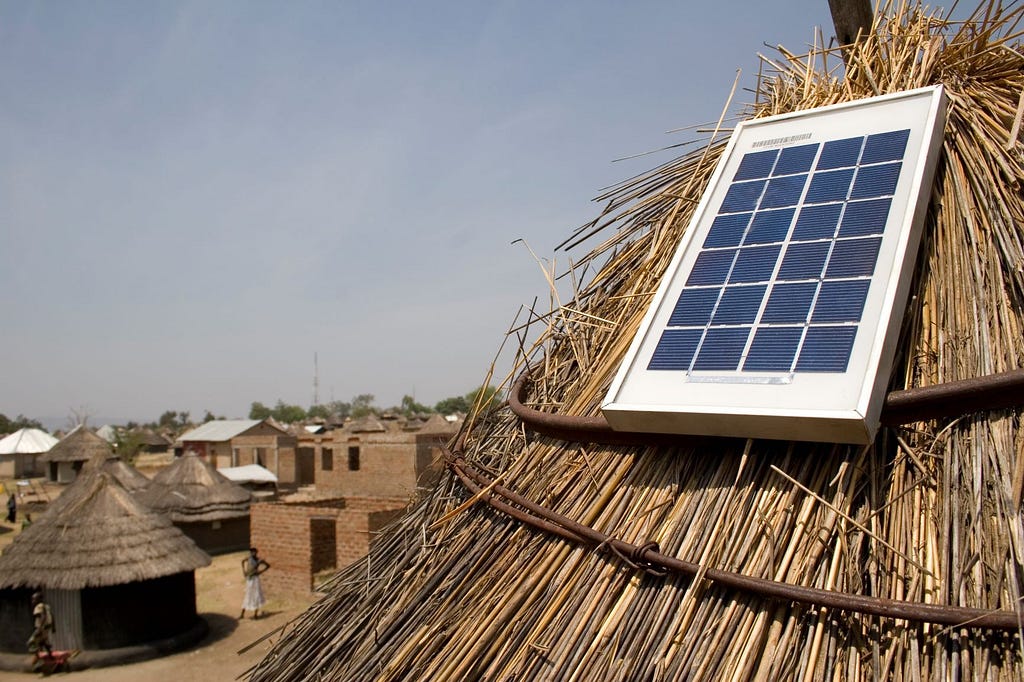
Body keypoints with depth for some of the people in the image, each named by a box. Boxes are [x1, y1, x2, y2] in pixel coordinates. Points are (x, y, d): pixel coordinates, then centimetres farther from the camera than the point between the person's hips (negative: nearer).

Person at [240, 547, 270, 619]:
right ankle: (242, 614, 17)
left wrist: (260, 572, -8)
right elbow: (243, 561, 20)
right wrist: (244, 570, 10)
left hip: (255, 579, -4)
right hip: (248, 579, 4)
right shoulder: (249, 558, -1)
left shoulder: (259, 560, -11)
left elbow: (268, 565, -3)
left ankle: (256, 614, 12)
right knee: (247, 596, 10)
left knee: (256, 596, 2)